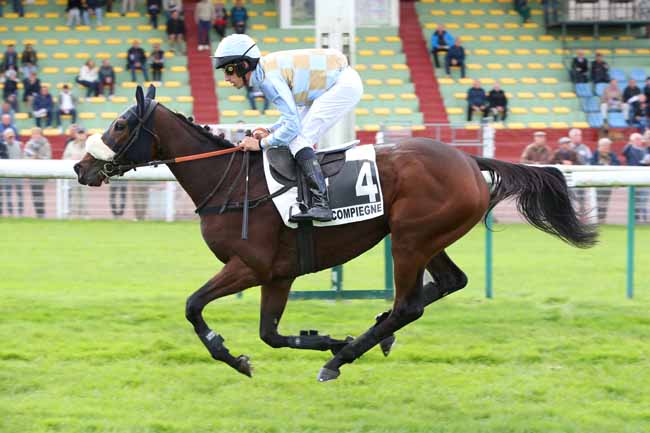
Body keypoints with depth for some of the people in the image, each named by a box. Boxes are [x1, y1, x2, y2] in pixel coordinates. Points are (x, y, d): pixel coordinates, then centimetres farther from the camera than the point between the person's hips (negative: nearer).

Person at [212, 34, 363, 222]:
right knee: (296, 139, 10)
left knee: (297, 139, -16)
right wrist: (270, 133, 3)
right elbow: (294, 113, 16)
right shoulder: (265, 71, 7)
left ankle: (321, 203, -27)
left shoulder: (269, 78, -23)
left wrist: (262, 144, -16)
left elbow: (293, 125, -26)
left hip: (345, 85, -10)